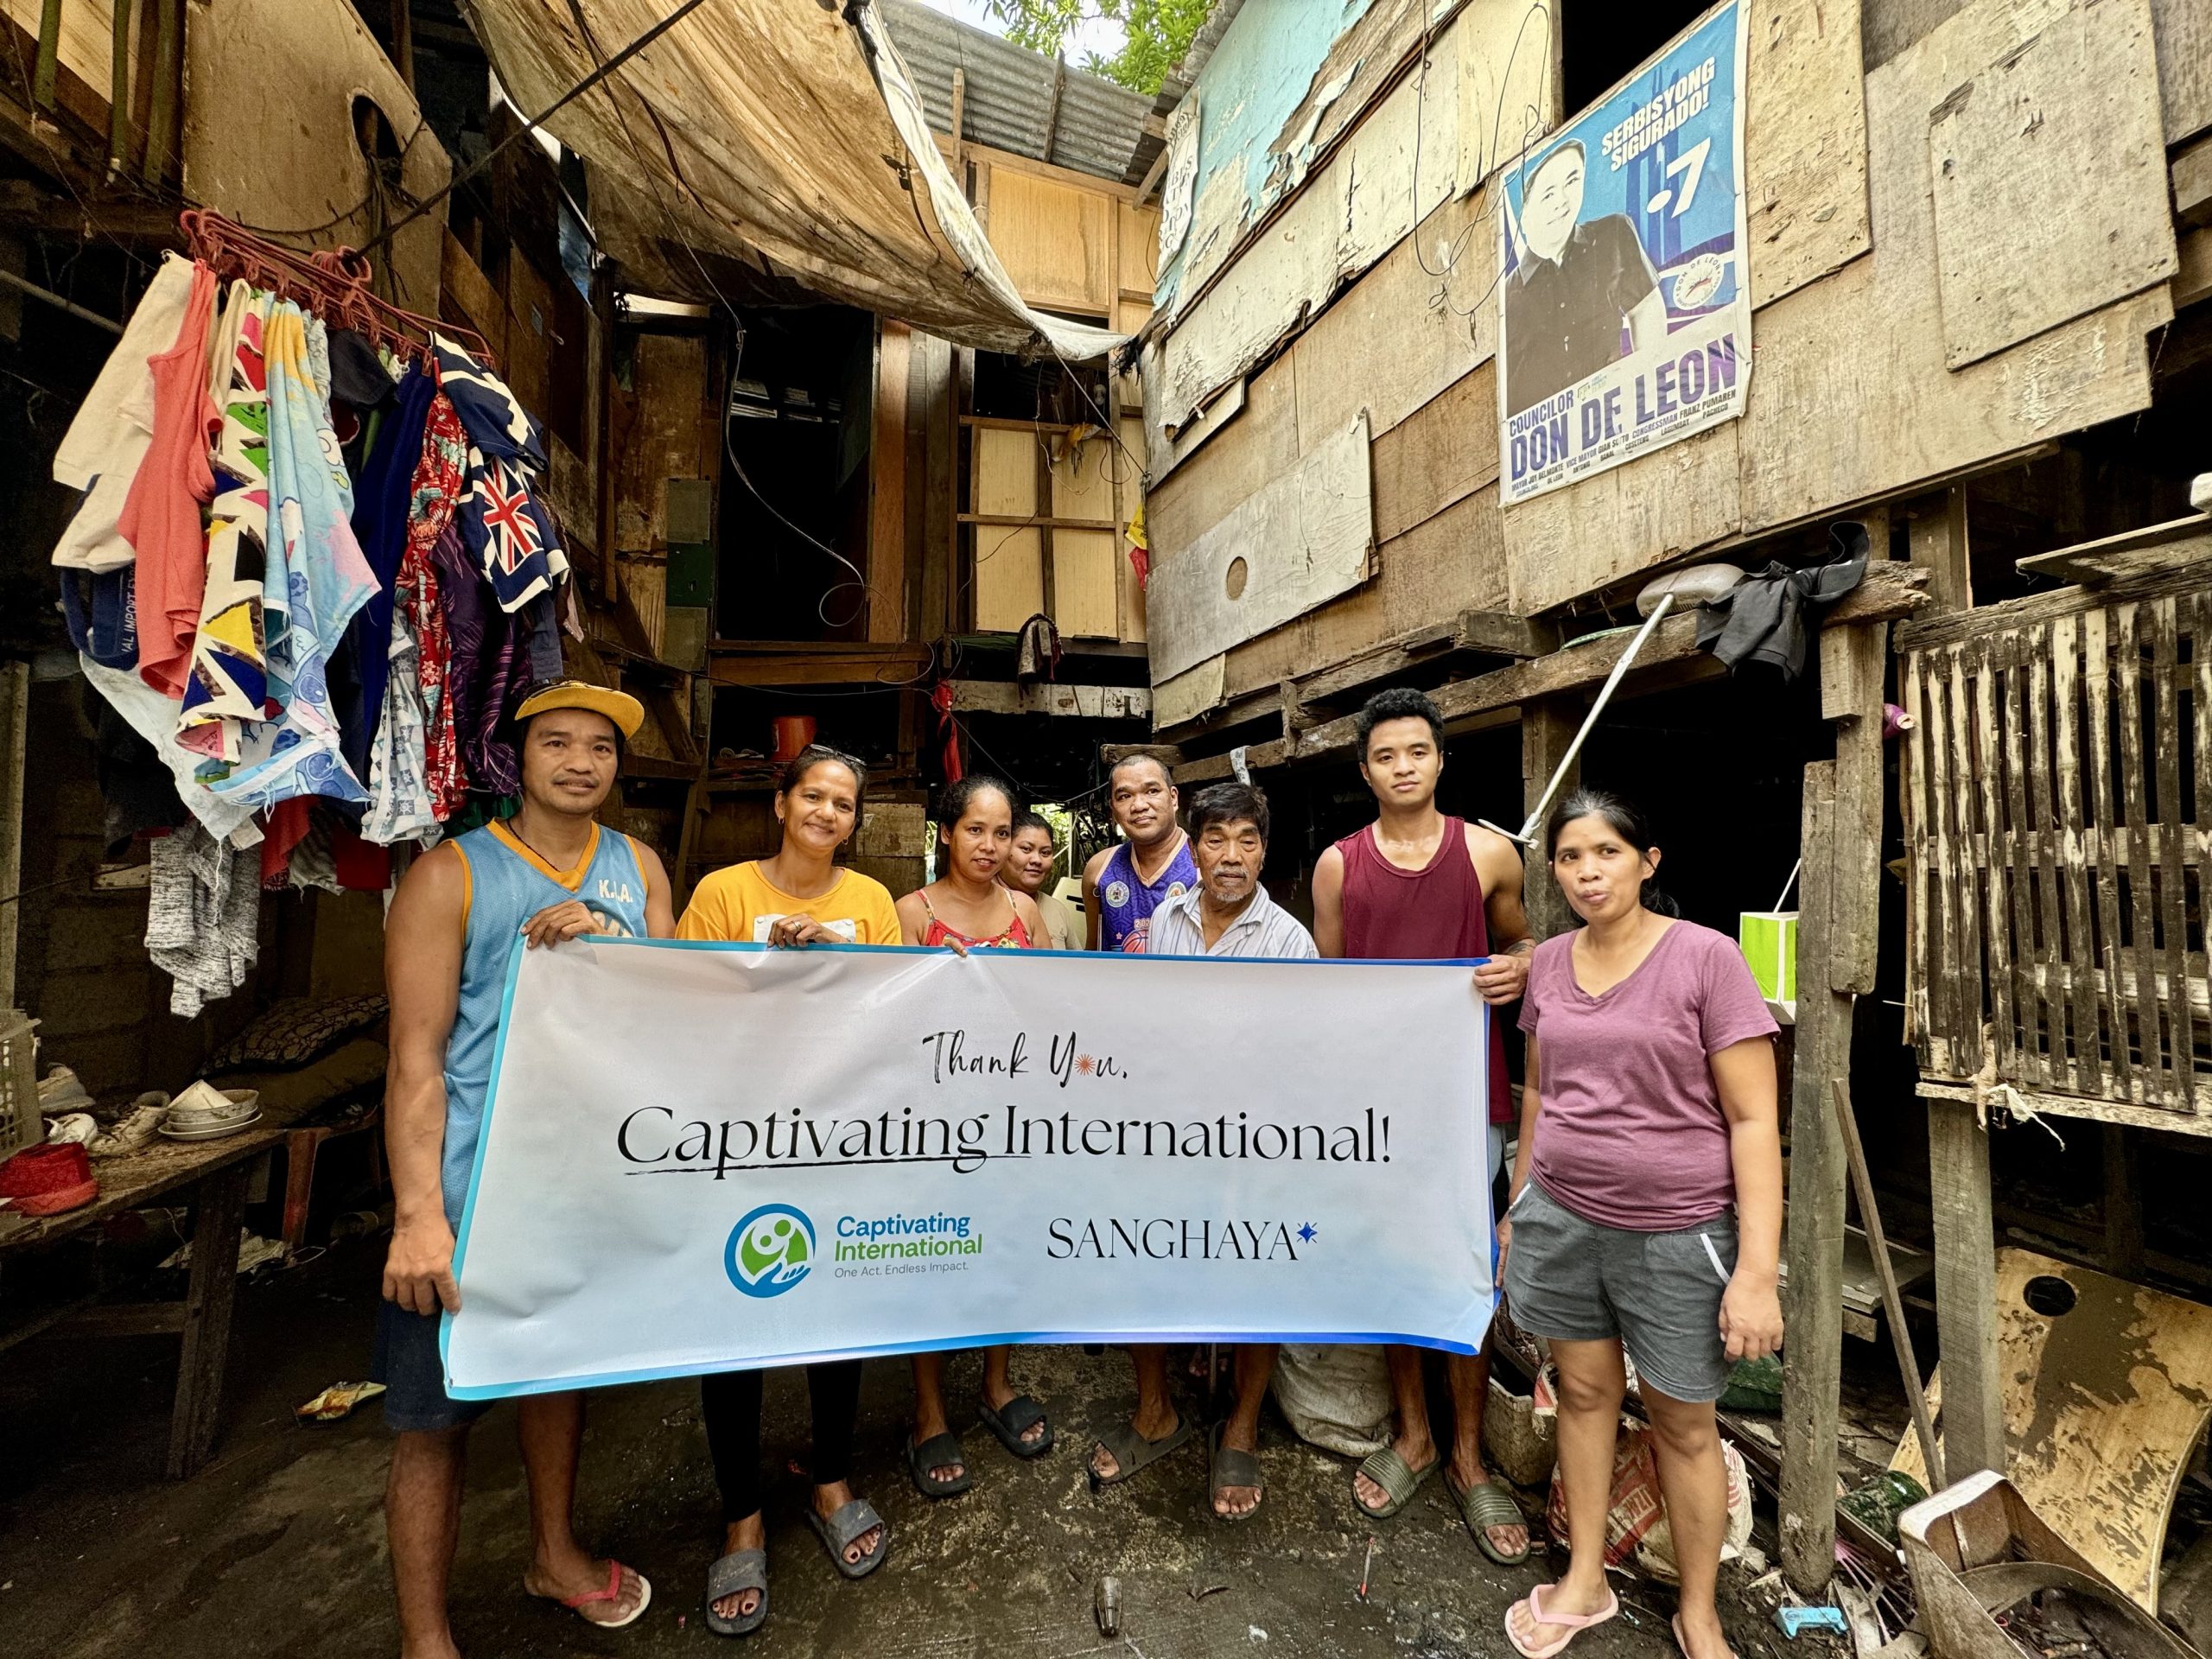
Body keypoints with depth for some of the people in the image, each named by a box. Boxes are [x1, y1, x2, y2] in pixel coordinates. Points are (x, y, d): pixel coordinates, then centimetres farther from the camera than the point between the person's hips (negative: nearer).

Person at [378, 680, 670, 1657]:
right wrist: (418, 1215, -20)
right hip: (472, 1192, -4)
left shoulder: (637, 866, 5)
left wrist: (607, 939, -18)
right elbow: (415, 1058, -13)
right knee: (438, 1416, 6)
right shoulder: (452, 875, -9)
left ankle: (555, 1553, 44)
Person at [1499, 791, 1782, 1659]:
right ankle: (1585, 1580, 37)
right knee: (1584, 1391, 16)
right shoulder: (1549, 962, 1)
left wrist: (1757, 1270, -15)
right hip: (1561, 1219, 4)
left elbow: (1753, 1120, -13)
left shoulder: (1705, 956, -13)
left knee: (1681, 1423, 13)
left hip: (1676, 1234, -3)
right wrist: (1516, 1205, 16)